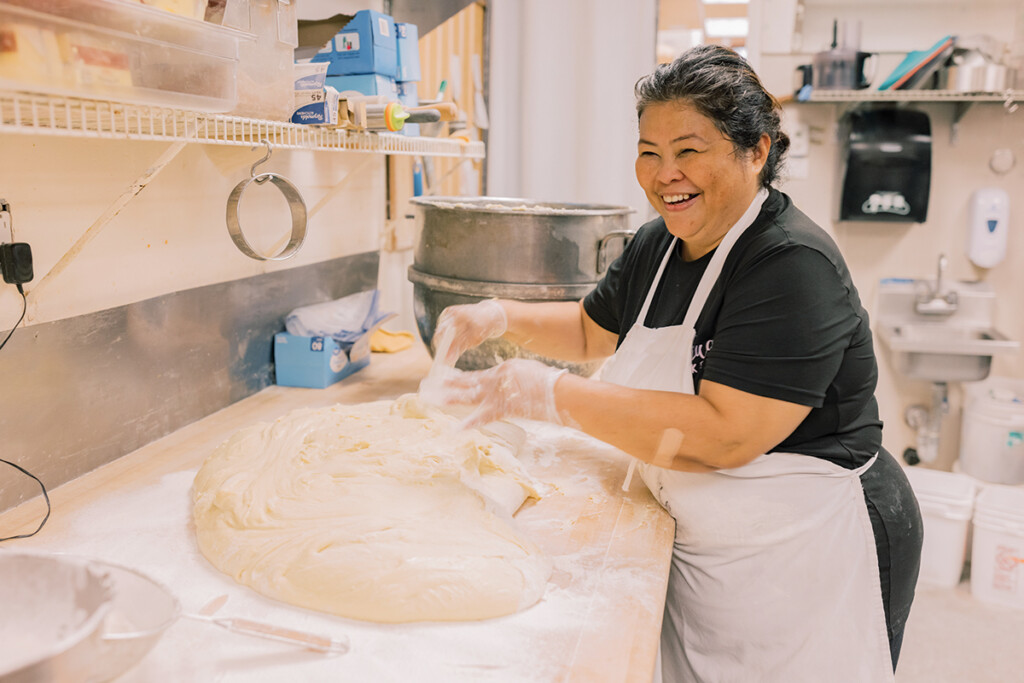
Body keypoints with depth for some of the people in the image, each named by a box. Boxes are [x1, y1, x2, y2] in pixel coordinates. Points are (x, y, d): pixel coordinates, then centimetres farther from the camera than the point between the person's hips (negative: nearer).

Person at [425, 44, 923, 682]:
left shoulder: (794, 265, -23)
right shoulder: (659, 245, 3)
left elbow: (724, 436, -31)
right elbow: (594, 328, 20)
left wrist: (550, 394, -29)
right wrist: (501, 316, 2)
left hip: (803, 560, -7)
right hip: (702, 547, 8)